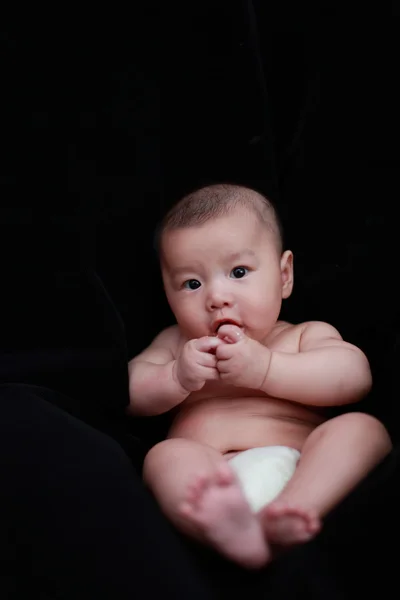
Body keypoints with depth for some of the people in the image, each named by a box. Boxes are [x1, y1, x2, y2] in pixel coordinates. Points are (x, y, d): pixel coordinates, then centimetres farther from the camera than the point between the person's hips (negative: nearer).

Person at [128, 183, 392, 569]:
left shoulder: (308, 336, 22)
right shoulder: (176, 343, 30)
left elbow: (354, 377, 2)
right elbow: (128, 392, 19)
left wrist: (265, 369, -7)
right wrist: (177, 378, -2)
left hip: (299, 471, 0)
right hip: (211, 476, 1)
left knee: (362, 429, -24)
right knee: (166, 455, -29)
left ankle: (284, 514, -52)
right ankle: (229, 527, -62)